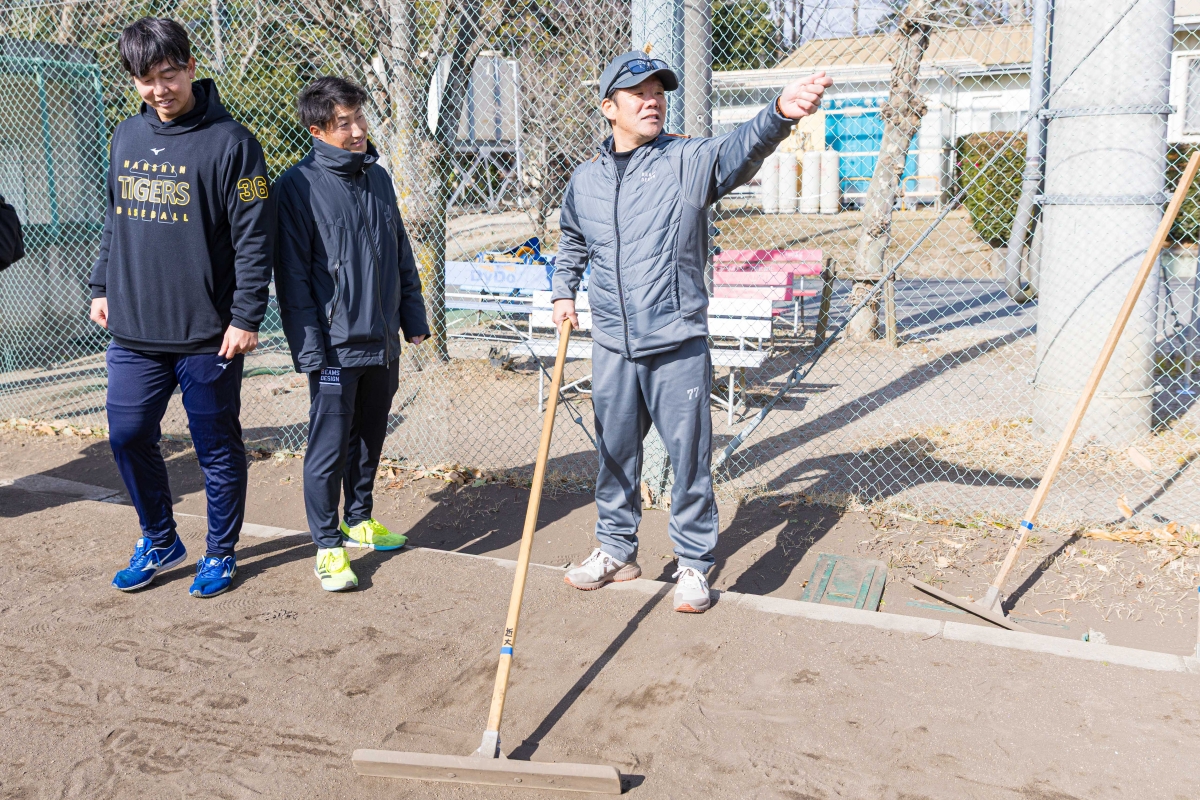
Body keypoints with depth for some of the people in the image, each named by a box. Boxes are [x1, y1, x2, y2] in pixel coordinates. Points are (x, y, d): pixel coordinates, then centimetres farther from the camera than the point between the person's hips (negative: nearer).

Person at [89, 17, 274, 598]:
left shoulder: (230, 142, -9)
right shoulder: (125, 138, 10)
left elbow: (254, 239, -11)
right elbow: (113, 220, 21)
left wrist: (246, 316, -14)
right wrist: (102, 286, 17)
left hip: (206, 335, -5)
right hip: (133, 331, 6)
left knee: (217, 447, 6)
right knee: (128, 436, 10)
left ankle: (220, 553, 24)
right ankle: (159, 542, 31)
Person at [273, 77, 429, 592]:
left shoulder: (378, 177, 10)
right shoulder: (298, 186, -9)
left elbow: (401, 255, 17)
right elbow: (292, 275, -10)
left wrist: (413, 318, 15)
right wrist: (309, 347, -14)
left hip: (383, 340, 6)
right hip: (335, 344, -6)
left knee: (370, 437, 17)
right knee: (329, 446, 0)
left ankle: (359, 520, 34)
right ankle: (328, 544, 13)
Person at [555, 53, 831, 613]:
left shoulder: (690, 161, -6)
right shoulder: (585, 180, 7)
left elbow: (743, 148, -28)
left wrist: (781, 113, -47)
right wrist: (564, 292, 15)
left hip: (678, 345, -3)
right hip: (611, 345, 4)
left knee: (690, 456, 3)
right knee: (614, 453, 15)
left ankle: (694, 563, 20)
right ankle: (617, 550, 34)